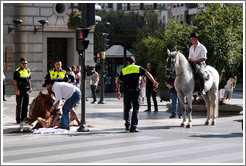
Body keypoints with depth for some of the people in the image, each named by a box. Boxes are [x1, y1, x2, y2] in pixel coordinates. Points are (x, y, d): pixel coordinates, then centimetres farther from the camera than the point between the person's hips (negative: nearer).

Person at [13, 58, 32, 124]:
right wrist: (16, 89, -16)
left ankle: (24, 118, 17)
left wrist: (30, 87, 11)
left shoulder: (28, 70, 13)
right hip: (20, 90, -6)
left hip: (26, 90, 6)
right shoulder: (17, 71, -6)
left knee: (25, 105, 9)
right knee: (19, 105, -3)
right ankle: (18, 119, 2)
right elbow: (15, 81, -8)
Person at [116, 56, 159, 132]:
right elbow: (147, 73, -7)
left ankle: (127, 125, 10)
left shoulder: (123, 70, 14)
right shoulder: (138, 68, 8)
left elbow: (118, 81, 9)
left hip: (126, 91, 2)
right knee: (135, 109, 2)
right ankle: (133, 127, -4)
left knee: (127, 108, 16)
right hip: (135, 91, -2)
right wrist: (154, 82, -15)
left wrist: (118, 91, 15)